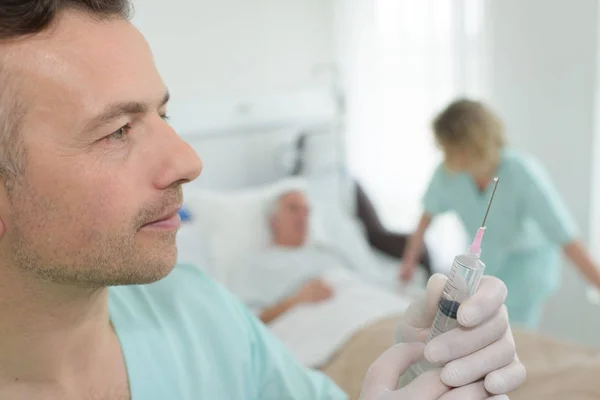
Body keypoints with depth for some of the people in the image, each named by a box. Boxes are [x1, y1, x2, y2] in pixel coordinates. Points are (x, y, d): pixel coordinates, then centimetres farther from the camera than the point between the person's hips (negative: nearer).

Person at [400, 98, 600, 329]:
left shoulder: (524, 174, -36)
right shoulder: (448, 172, -23)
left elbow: (567, 238, -34)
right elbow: (430, 212, -2)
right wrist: (409, 258, 8)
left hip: (529, 260, -4)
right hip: (485, 259, 5)